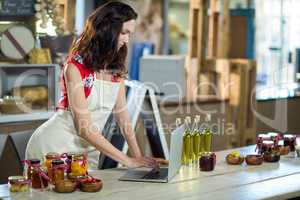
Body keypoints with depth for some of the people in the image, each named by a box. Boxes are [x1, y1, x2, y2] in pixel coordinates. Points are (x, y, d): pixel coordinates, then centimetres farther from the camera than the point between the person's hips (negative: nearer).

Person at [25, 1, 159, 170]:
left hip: (88, 149, 6)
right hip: (55, 145, -6)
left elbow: (122, 113, 4)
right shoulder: (76, 67, -19)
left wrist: (138, 156, -6)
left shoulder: (117, 67, 1)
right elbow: (84, 127, -23)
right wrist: (127, 160, -24)